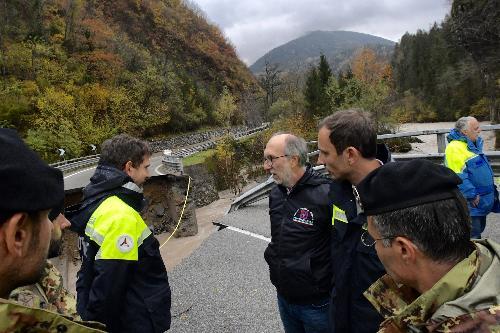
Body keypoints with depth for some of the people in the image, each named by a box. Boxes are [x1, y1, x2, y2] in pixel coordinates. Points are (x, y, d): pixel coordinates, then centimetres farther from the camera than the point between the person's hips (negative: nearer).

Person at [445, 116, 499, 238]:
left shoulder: (474, 144, 12)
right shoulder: (455, 148, -21)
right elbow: (458, 177, -26)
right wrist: (472, 195, -23)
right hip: (471, 204, -10)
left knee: (479, 228, 21)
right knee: (473, 234, -4)